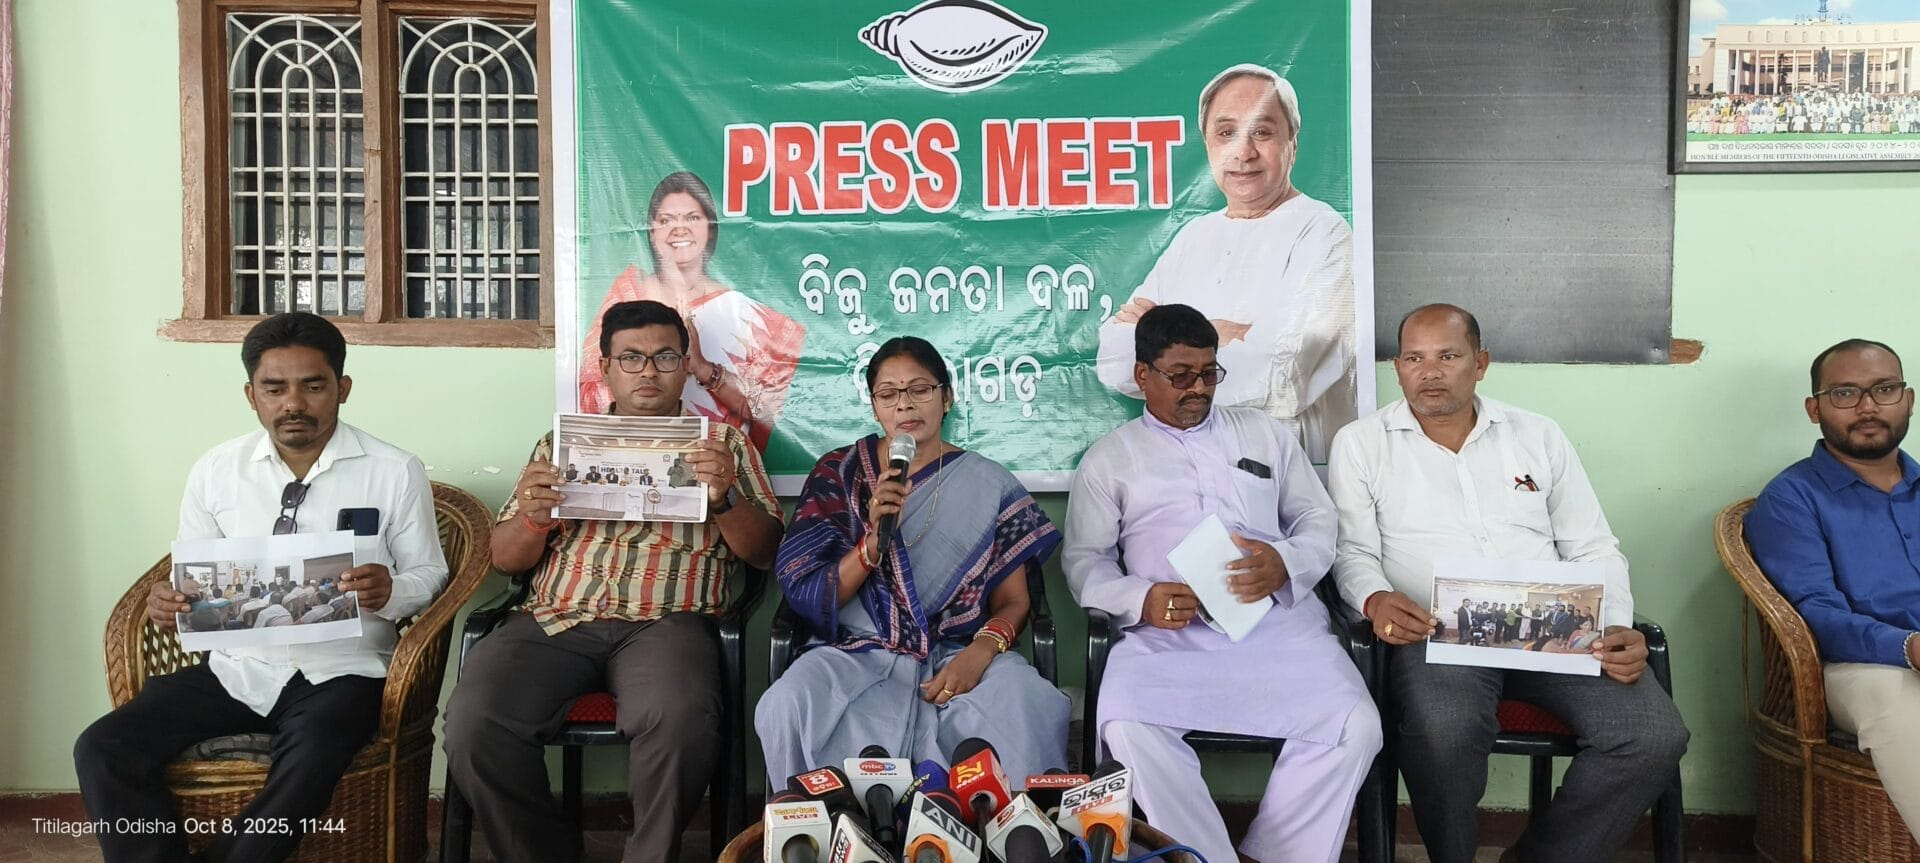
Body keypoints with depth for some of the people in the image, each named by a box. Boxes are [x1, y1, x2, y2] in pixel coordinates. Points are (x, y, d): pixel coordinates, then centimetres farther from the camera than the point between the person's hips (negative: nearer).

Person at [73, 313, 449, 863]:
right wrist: (168, 601, -8)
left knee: (305, 771, -34)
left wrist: (389, 591, -21)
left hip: (340, 671, -3)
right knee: (102, 751, -17)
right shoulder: (215, 470, 9)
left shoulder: (396, 472, -1)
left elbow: (428, 574, 2)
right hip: (237, 668, 4)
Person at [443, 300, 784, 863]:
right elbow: (506, 559, 19)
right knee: (473, 726, -26)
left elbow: (763, 552, 10)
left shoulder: (723, 442, 16)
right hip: (556, 620, 3)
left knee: (681, 721, -35)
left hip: (664, 623, -2)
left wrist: (724, 498, -10)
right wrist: (533, 517, -4)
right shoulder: (562, 441, 22)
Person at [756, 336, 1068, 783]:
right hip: (857, 653, 0)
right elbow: (810, 598, 2)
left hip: (957, 656, 0)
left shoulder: (987, 484, 8)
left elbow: (1012, 601, 7)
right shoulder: (838, 473, 7)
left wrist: (982, 650, -15)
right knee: (787, 711, -31)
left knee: (1025, 712, -33)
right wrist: (874, 541, -16)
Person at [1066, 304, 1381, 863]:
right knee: (1128, 730, -31)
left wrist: (1286, 563, -8)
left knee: (1355, 727, -24)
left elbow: (1319, 520, 17)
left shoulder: (1265, 433, 20)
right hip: (1166, 632, -1)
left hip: (1278, 619, 2)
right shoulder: (1108, 459, 15)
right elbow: (1085, 559, 11)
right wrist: (1139, 600, -12)